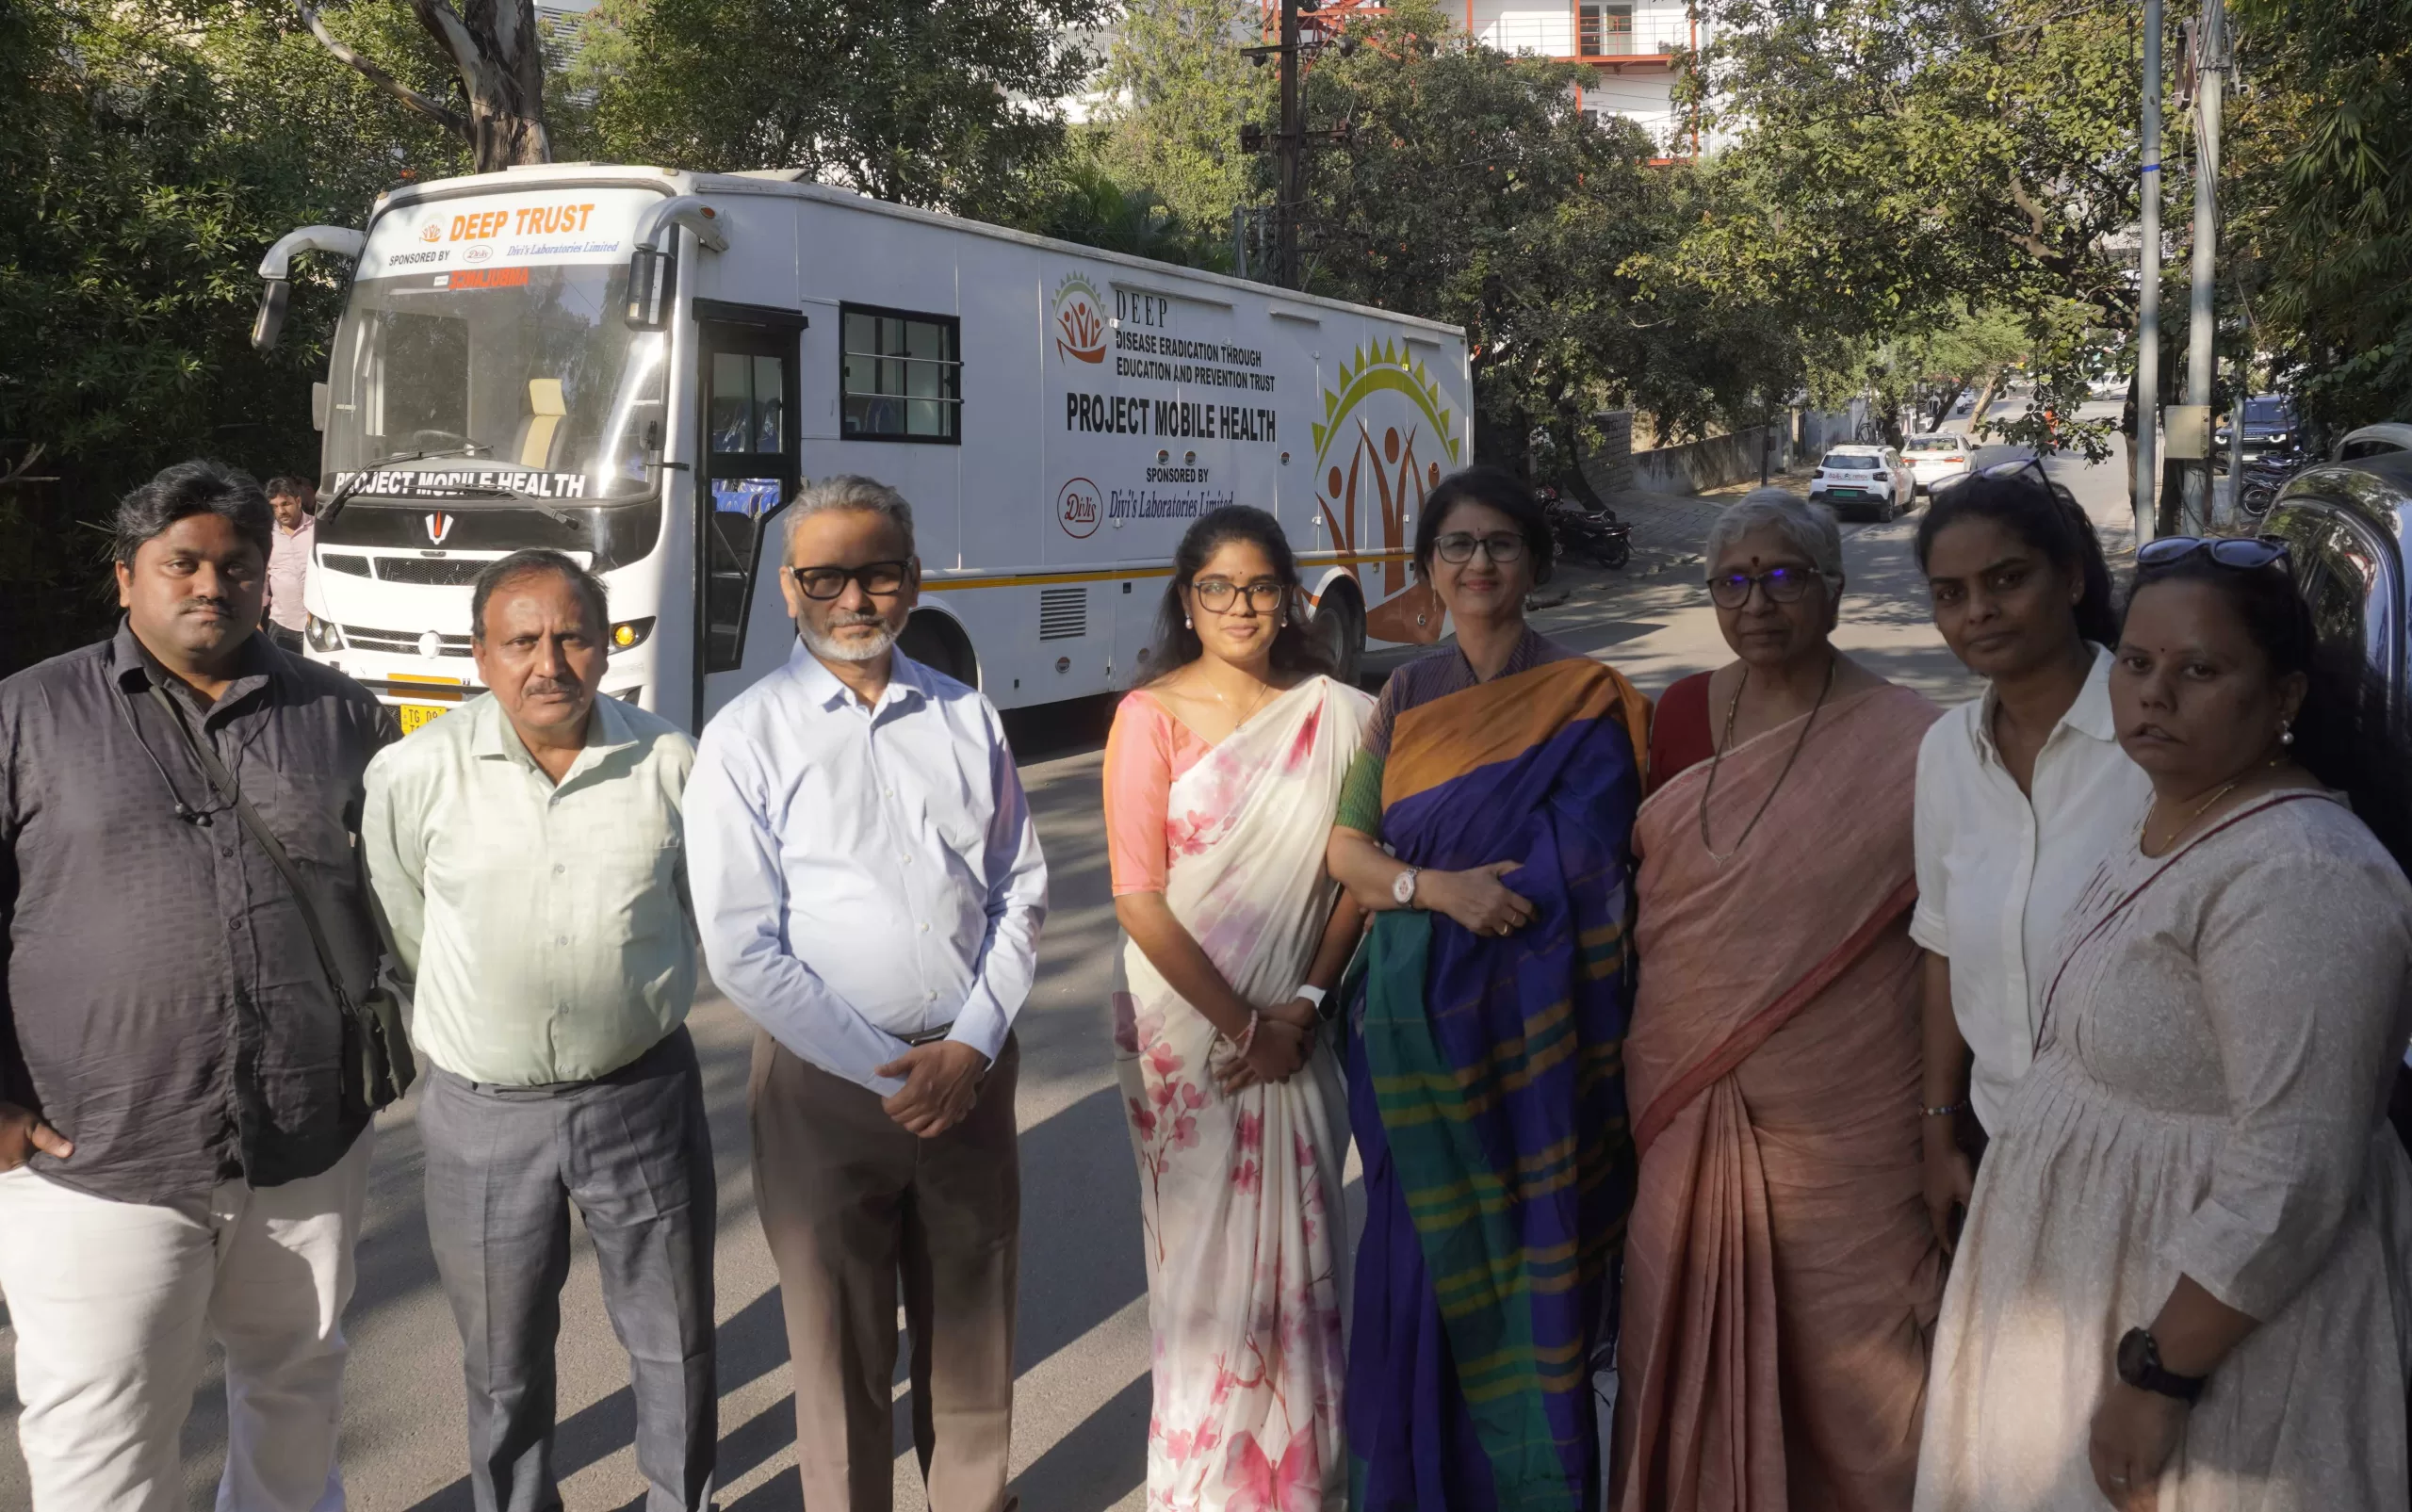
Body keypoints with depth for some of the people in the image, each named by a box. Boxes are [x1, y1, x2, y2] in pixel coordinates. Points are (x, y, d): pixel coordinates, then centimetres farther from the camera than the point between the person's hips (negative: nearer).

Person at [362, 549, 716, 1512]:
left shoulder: (669, 763, -8)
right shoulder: (416, 773, -11)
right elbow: (398, 928, 4)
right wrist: (467, 1032, 12)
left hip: (641, 1097, 1)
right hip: (482, 1112, 0)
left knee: (675, 1343, 16)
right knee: (503, 1368, 18)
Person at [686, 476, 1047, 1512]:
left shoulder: (966, 720, 6)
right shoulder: (747, 739, -4)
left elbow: (1020, 893, 6)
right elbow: (742, 949, -9)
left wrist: (970, 1047, -7)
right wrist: (883, 1074, -12)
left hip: (970, 1068, 3)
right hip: (825, 1080, -3)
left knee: (972, 1340, 15)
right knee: (841, 1355, 10)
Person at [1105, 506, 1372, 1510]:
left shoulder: (1336, 714, 2)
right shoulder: (1151, 716, -6)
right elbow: (1140, 900, -10)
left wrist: (1302, 1008, -7)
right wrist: (1238, 1023, -12)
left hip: (1296, 1029, 2)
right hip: (1188, 1030, -2)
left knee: (1300, 1258, 9)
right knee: (1205, 1265, 5)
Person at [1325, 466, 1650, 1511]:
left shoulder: (1583, 701, -3)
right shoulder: (1406, 697, 8)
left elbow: (1575, 878, -9)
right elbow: (1346, 848, 4)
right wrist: (1439, 887, -14)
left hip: (1527, 1026, -3)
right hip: (1413, 1026, 3)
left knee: (1524, 1261, 3)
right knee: (1420, 1260, 9)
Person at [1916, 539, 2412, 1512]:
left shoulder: (2296, 872, -25)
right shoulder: (2169, 820, 5)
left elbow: (2292, 1179, -28)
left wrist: (2159, 1375, -24)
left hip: (2210, 1310, -9)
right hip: (2102, 1279, 9)